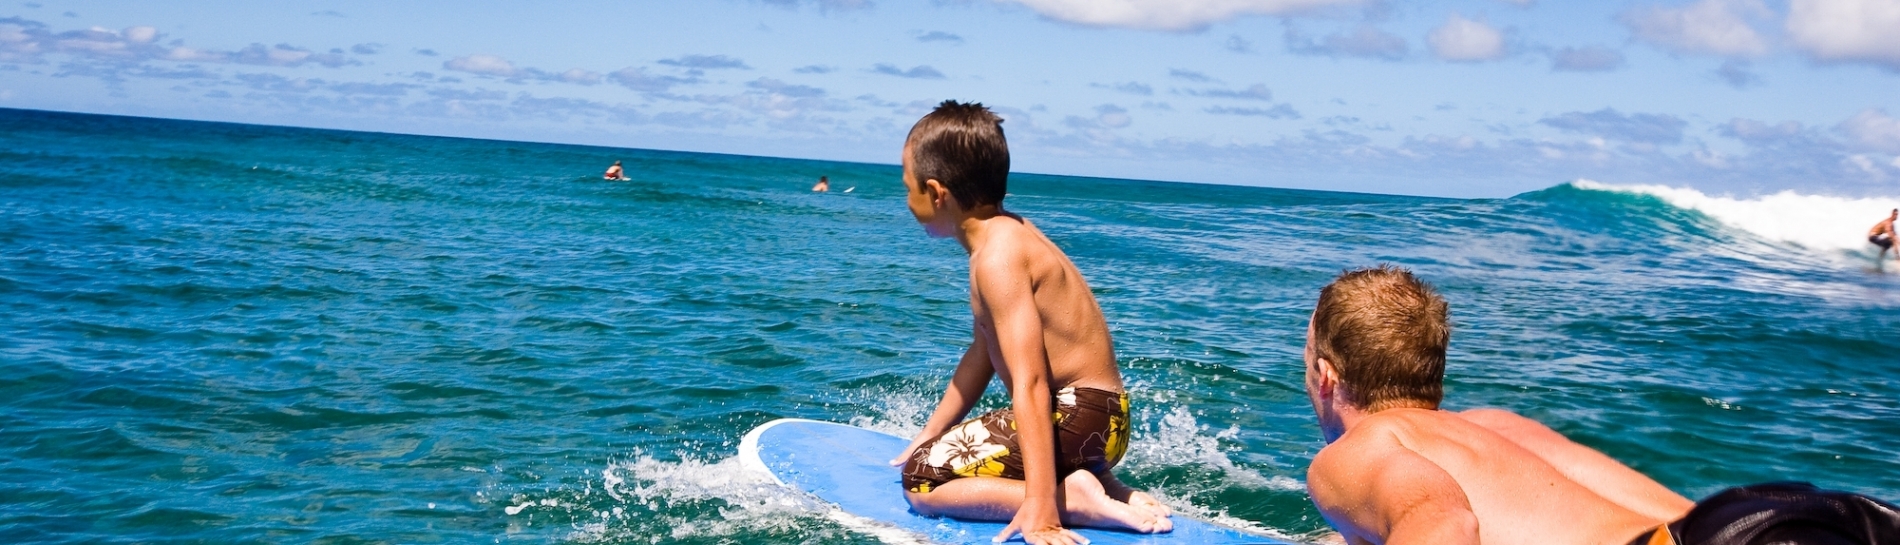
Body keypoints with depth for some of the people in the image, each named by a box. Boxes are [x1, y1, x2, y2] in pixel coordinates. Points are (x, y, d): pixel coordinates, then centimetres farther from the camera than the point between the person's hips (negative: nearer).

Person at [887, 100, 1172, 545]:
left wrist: (1040, 509, -30)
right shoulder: (1007, 234, 11)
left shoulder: (998, 257, -19)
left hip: (1077, 417, -10)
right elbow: (984, 352, 19)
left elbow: (1030, 382, -26)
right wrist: (930, 434, 23)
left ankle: (1073, 499, -14)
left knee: (921, 479, -11)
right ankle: (1092, 482, 10)